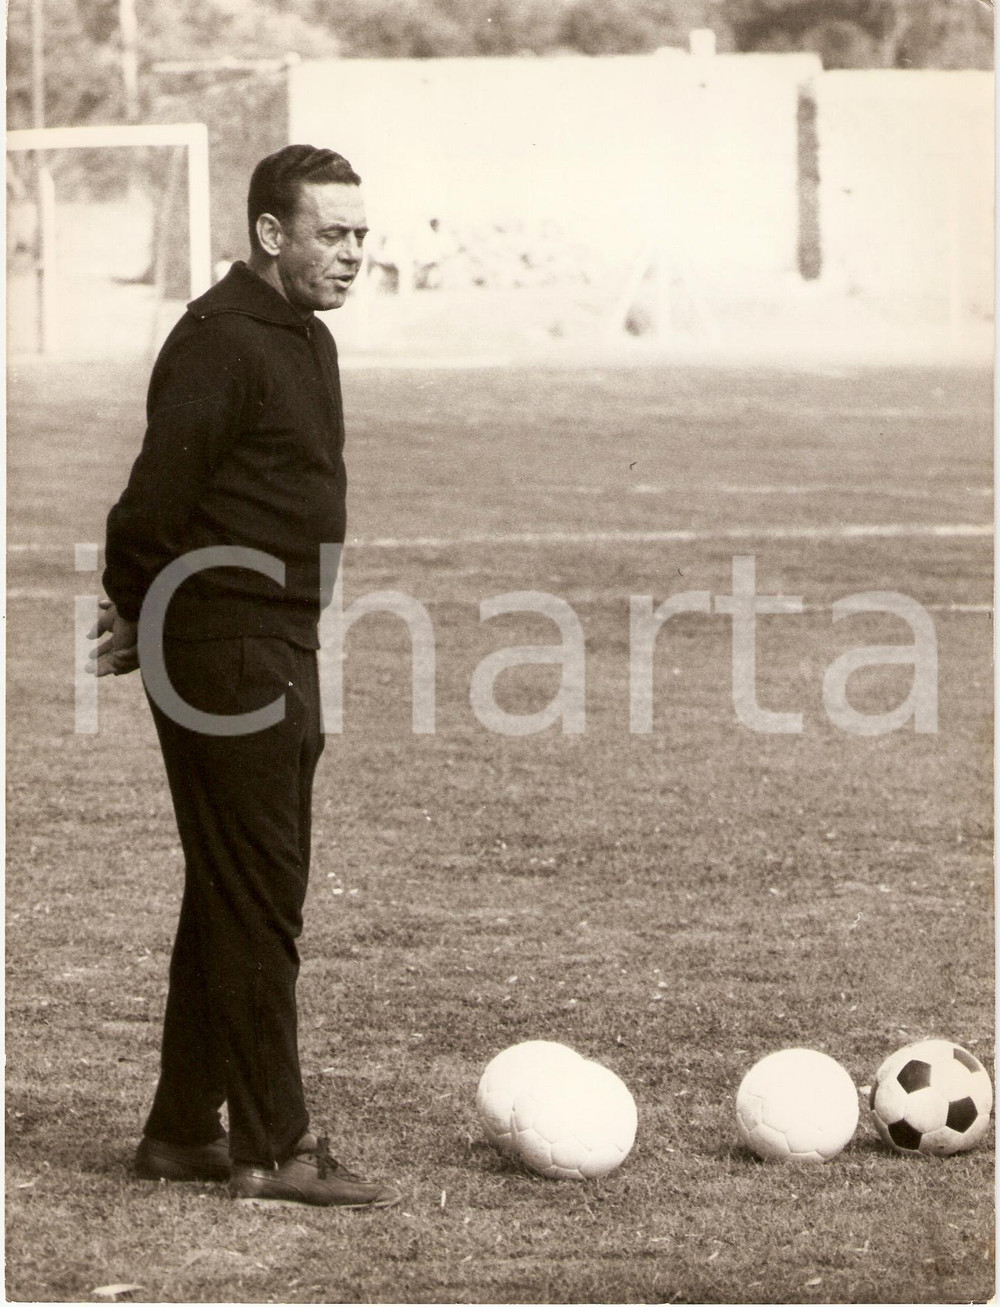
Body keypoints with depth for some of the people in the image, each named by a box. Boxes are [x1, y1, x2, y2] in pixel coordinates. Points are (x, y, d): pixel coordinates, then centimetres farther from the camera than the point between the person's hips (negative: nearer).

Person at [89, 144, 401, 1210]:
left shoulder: (305, 339, 15)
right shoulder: (220, 341, -17)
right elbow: (159, 494, -21)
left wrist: (142, 617, 17)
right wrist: (138, 618, -8)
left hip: (281, 651, 10)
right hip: (224, 655, -10)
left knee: (234, 899, 14)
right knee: (257, 901, -7)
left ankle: (182, 1131, 22)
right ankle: (272, 1151, -3)